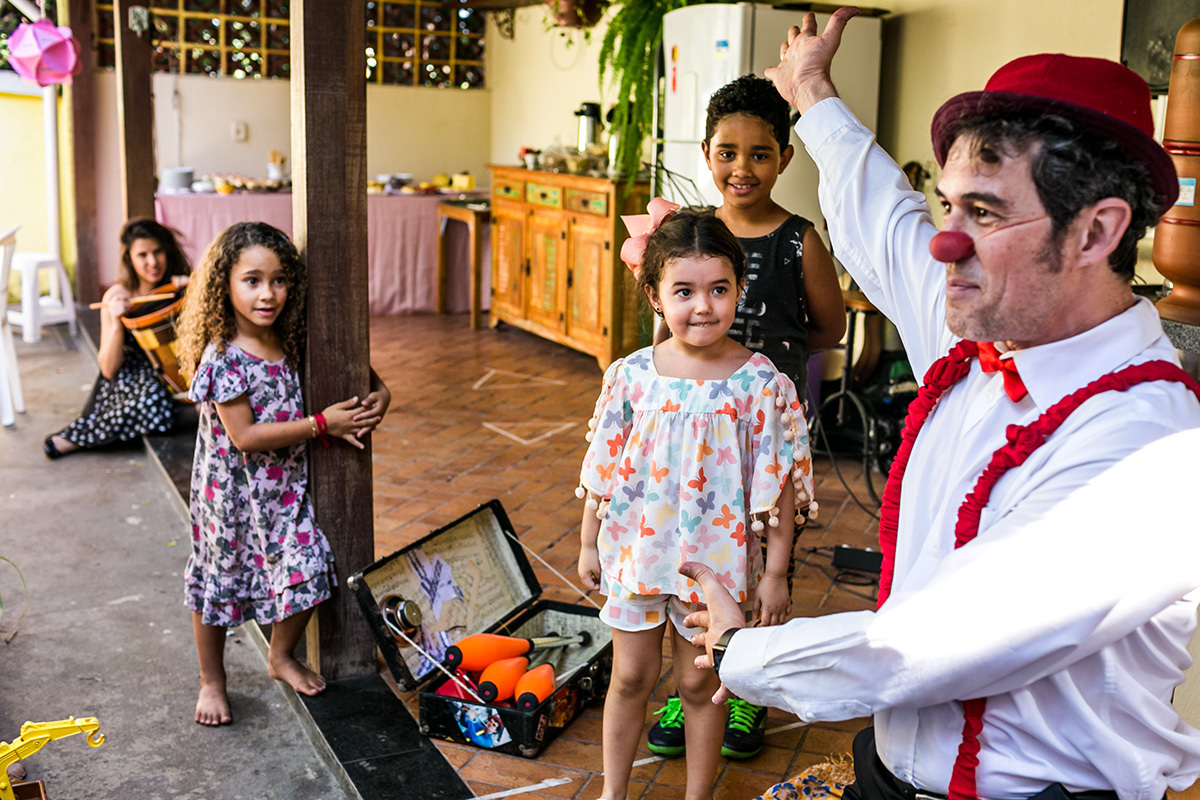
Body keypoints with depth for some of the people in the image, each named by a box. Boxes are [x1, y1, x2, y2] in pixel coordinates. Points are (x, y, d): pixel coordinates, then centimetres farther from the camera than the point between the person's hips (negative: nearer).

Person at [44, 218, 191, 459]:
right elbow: (109, 369, -8)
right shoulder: (118, 296, -7)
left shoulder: (182, 286, -3)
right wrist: (116, 323, -24)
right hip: (130, 376, -2)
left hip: (174, 375, 2)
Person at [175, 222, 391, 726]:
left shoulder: (291, 343, -3)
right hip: (233, 494, -5)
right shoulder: (223, 357, -21)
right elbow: (245, 437, -23)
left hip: (286, 489, 5)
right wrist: (321, 424, -21)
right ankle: (212, 681, 33)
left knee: (307, 573, 3)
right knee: (218, 583, 11)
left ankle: (281, 655, 31)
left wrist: (378, 391, -3)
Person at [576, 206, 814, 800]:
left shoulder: (761, 384, -14)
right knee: (630, 678, 16)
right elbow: (604, 467, 3)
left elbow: (778, 485, -8)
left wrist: (775, 572, -7)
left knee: (700, 684, 14)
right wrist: (588, 543, 9)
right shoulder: (631, 375, -7)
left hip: (717, 560, -2)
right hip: (635, 551, 2)